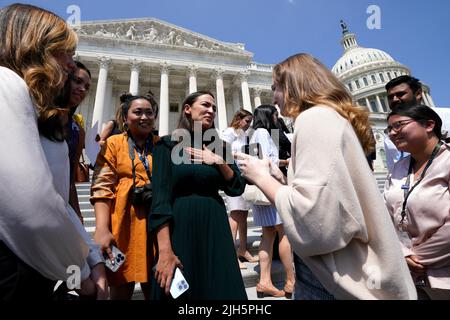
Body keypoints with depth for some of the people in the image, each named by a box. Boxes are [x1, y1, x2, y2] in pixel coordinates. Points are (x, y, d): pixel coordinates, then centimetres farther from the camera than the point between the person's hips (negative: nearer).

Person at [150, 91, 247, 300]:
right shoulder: (168, 145, -3)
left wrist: (219, 161, -9)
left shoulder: (218, 147, 9)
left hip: (214, 227, 4)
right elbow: (160, 196, -12)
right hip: (179, 227, -3)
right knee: (177, 290, 9)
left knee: (220, 289, 11)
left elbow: (237, 188, 6)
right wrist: (165, 250, -20)